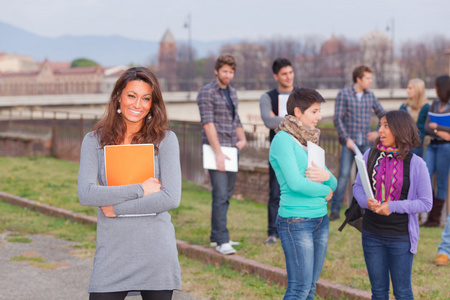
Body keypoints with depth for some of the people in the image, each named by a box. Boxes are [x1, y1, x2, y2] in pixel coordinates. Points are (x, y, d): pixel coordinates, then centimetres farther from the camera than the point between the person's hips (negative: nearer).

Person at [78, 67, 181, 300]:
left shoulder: (165, 139, -1)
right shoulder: (94, 141, 2)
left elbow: (172, 198, -11)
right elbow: (86, 194, -10)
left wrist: (116, 208, -10)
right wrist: (140, 189, -13)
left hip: (156, 255, 0)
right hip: (112, 254, 0)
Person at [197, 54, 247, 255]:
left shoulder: (232, 92, 16)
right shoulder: (207, 93, -7)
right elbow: (208, 123, -14)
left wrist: (242, 139, 5)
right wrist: (218, 152, -20)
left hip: (232, 149, 8)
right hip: (216, 149, -8)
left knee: (226, 195, 11)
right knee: (221, 195, -13)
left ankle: (216, 236, 19)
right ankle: (222, 240, -13)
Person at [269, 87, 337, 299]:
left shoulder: (309, 141, 15)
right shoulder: (283, 140, -10)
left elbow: (334, 183, 14)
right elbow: (295, 183, -20)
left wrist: (327, 176, -10)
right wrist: (325, 191, -4)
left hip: (320, 219, 8)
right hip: (296, 222, -8)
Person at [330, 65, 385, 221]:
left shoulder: (370, 96, 9)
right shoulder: (344, 94, -3)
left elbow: (382, 114, 17)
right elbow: (338, 119, -6)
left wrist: (378, 132, 3)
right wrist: (347, 139, -13)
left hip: (366, 143, 4)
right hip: (349, 143, -4)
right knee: (344, 174, -10)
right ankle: (335, 210, -4)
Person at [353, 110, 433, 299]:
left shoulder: (415, 164, -10)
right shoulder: (370, 155, 0)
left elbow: (426, 203, -8)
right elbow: (357, 186, 9)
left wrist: (392, 207, -18)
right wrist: (366, 201, -13)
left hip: (400, 237, -3)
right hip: (372, 234, 3)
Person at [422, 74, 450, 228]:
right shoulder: (435, 104, 12)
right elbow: (426, 127, 5)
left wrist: (436, 126, -8)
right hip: (432, 145, 6)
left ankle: (435, 218, 8)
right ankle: (432, 208, 10)